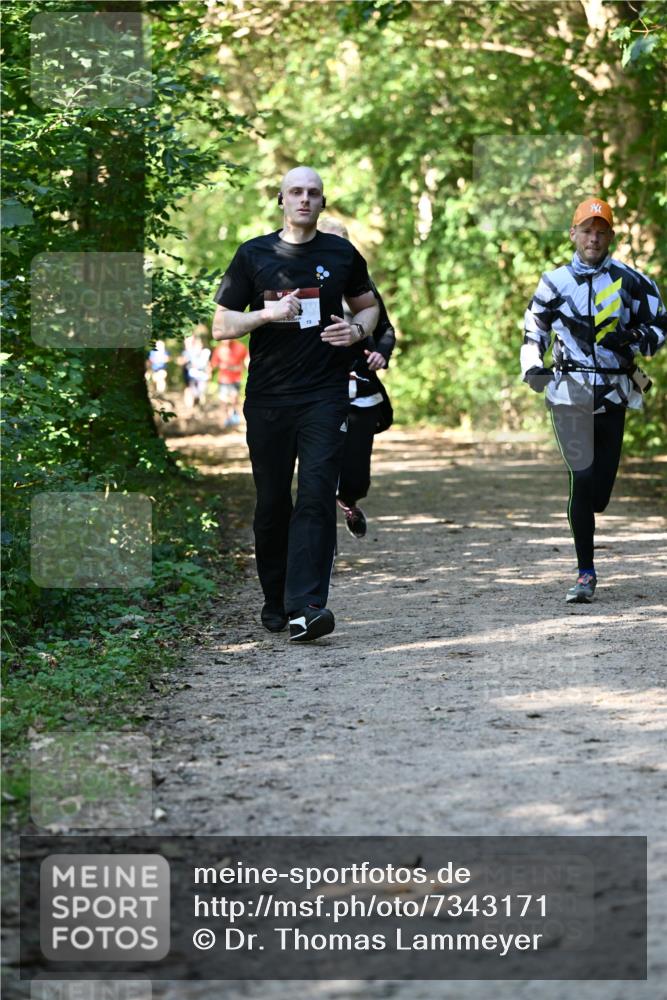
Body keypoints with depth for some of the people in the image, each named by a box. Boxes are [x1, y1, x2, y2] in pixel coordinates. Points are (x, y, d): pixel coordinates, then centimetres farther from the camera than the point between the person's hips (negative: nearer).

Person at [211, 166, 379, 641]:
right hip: (268, 399, 1)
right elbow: (221, 325, 5)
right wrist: (268, 313, -12)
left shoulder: (342, 254, 8)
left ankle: (306, 606, -19)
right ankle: (275, 602, 22)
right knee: (272, 503, 7)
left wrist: (358, 329, 0)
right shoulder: (254, 255, 6)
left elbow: (368, 305, 23)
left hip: (325, 396, -1)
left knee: (316, 498, -13)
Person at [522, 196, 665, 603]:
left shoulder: (631, 281, 3)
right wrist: (533, 367, -4)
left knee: (599, 492, 3)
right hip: (571, 394, -1)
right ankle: (586, 573, -2)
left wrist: (633, 339, -11)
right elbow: (534, 332, 14)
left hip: (615, 397, 1)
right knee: (583, 479, -11)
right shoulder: (555, 283, 5)